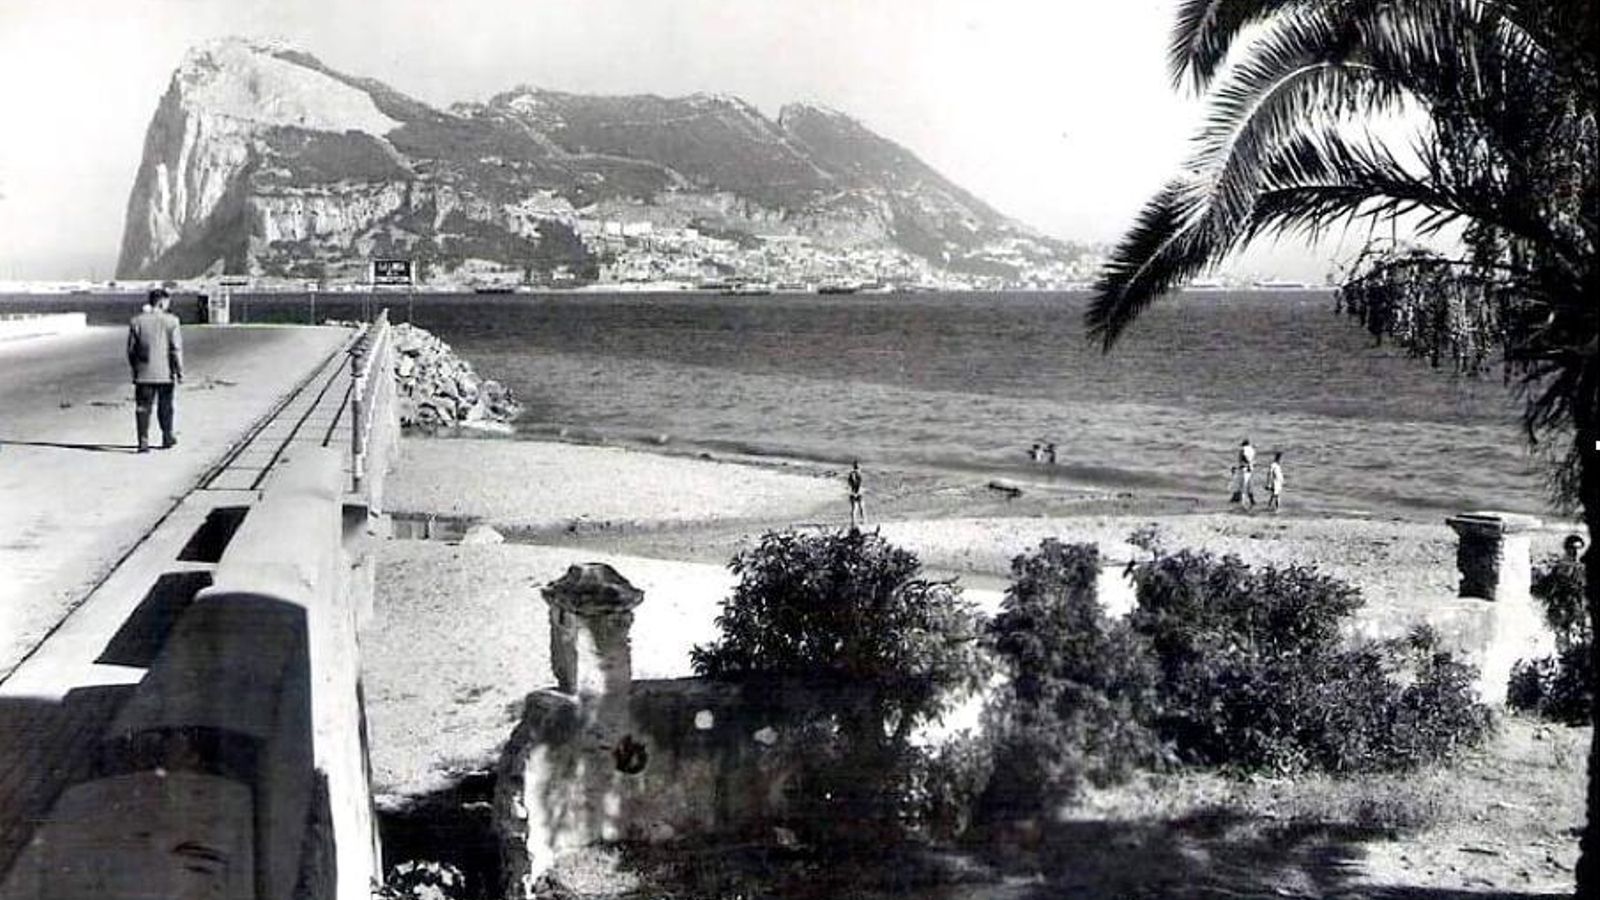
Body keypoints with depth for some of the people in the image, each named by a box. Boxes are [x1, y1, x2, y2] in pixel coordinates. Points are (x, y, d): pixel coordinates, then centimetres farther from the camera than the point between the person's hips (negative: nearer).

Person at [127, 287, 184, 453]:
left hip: (143, 373, 1)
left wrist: (134, 368, 16)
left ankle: (143, 442, -5)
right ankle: (167, 437, 24)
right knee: (165, 406, 14)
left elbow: (131, 349, 5)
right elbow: (176, 349, -8)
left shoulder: (136, 321, 1)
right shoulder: (170, 321, -7)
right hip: (165, 373, -1)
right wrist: (179, 370, -1)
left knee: (143, 408, 3)